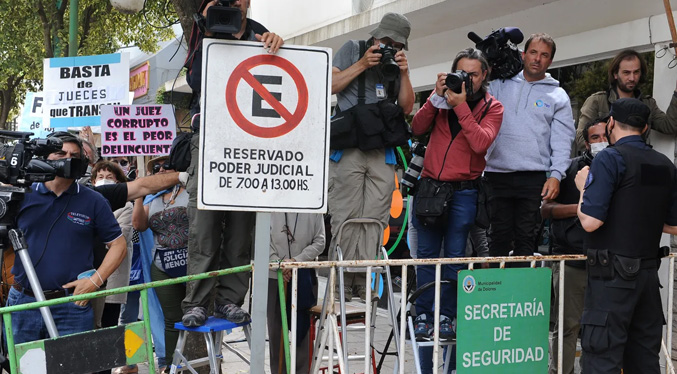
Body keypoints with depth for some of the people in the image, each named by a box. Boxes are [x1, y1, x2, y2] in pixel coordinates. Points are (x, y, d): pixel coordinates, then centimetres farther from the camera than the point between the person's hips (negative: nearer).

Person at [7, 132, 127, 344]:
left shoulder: (93, 201, 5)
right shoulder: (22, 194, 6)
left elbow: (118, 245, 6)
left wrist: (95, 281, -6)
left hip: (72, 308, -1)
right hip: (22, 303, 2)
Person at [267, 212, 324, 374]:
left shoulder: (314, 211, -2)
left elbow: (319, 242, -2)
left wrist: (296, 260, -12)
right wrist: (278, 263, -14)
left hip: (304, 277, -1)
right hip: (274, 277, 1)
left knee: (302, 328, 1)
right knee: (275, 328, 8)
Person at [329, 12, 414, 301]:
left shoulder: (397, 62, 18)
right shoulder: (352, 49, 10)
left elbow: (406, 107, 12)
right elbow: (329, 85, 1)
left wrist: (404, 74, -1)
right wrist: (362, 64, -5)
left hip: (383, 152, 4)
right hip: (348, 146, -3)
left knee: (375, 220, -3)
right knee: (346, 218, -7)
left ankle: (365, 283, -2)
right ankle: (341, 285, -5)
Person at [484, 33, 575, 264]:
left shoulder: (557, 96, 9)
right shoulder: (500, 85, 12)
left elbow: (562, 140, 3)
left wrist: (556, 175, -8)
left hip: (534, 177, -1)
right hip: (497, 173, 1)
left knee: (526, 237, 3)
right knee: (500, 235, 3)